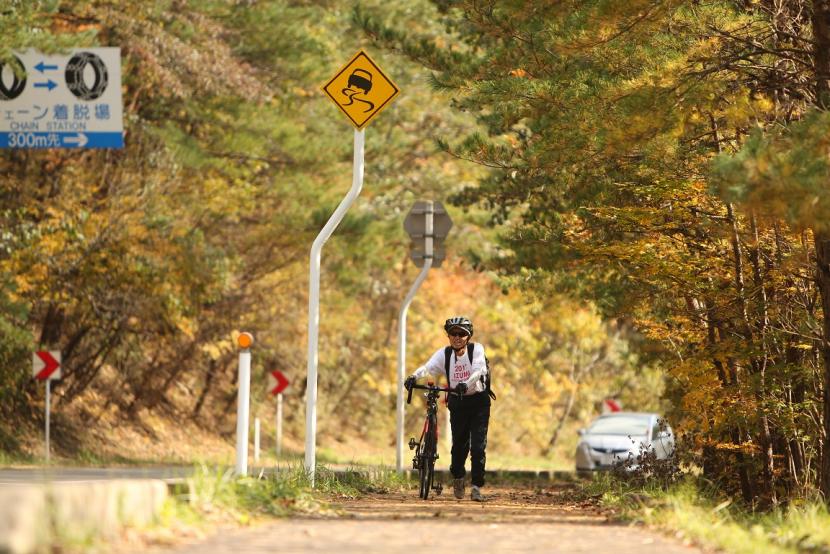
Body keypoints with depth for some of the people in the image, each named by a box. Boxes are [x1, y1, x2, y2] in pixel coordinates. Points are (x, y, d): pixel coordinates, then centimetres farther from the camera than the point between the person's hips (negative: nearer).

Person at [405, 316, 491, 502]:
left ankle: (477, 486, -4)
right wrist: (414, 377, -42)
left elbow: (480, 369, -29)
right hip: (457, 403, 2)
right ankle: (458, 477, 31)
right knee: (459, 444, 3)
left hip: (478, 402, -2)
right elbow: (428, 367, -21)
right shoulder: (444, 354, -5)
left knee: (478, 446, -10)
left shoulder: (476, 349, -11)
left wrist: (467, 383, -48)